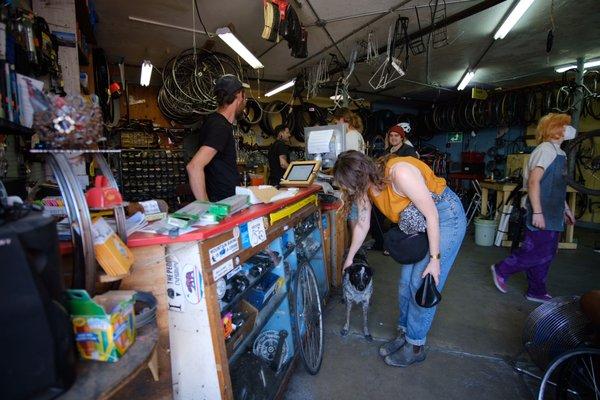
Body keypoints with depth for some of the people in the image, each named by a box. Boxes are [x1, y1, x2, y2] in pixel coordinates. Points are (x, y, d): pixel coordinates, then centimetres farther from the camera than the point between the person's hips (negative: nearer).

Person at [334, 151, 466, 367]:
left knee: (422, 285, -4)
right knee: (406, 280, 9)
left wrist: (435, 258, -20)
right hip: (419, 224, 7)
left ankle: (415, 347, 14)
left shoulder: (399, 173, -34)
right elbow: (362, 225, 4)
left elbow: (432, 214, -25)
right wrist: (349, 259, 13)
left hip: (445, 217, -7)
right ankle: (404, 333, 27)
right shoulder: (365, 185, -9)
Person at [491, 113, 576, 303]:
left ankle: (537, 291, 23)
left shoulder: (558, 152, 16)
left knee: (546, 254, 13)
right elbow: (533, 181, -22)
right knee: (536, 253, -6)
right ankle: (501, 270, 11)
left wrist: (565, 208, 23)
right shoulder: (546, 149, -13)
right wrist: (537, 212, -25)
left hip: (553, 214, 10)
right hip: (542, 214, -10)